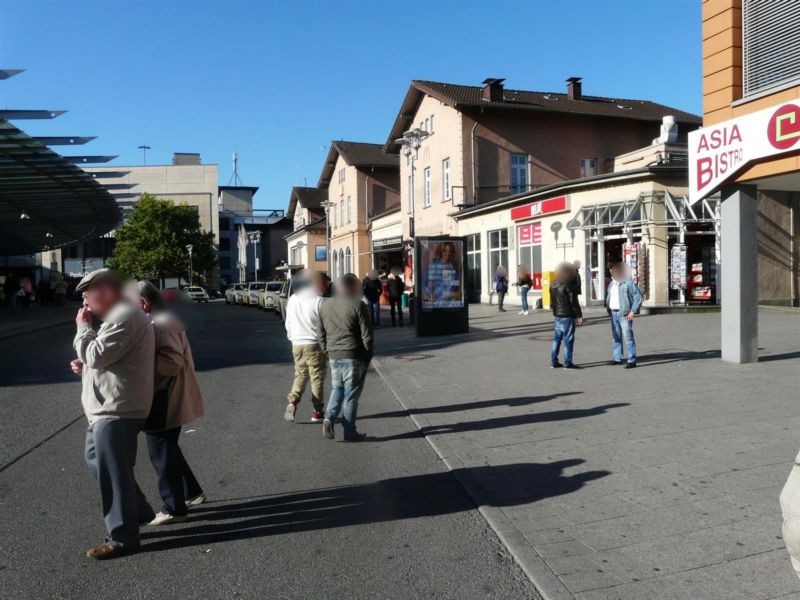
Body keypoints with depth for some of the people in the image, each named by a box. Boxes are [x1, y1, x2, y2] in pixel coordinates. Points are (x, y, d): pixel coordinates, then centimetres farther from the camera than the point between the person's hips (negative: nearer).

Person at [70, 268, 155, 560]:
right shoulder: (118, 315, 18)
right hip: (107, 408, 12)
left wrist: (83, 327, -8)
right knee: (97, 460, 22)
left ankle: (122, 538, 7)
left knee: (114, 472, -4)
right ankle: (138, 511, 32)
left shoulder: (124, 318, -19)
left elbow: (97, 355, -23)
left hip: (117, 410, -12)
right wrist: (85, 366, 8)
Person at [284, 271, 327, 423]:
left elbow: (288, 323, 12)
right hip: (314, 344, -5)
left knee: (300, 374, 18)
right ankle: (317, 412, 9)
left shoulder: (292, 299, 5)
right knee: (317, 378, 4)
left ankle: (293, 401, -3)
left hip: (297, 344, 5)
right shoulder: (318, 301, -14)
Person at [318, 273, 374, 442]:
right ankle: (350, 432, 9)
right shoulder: (358, 306, -10)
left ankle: (329, 418, -1)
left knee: (337, 389, 19)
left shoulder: (325, 306, 9)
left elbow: (321, 334, 12)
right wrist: (368, 356, 1)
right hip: (354, 356, -5)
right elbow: (367, 335, -10)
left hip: (334, 356, 5)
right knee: (351, 394, 3)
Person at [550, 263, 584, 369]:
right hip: (567, 316, -8)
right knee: (568, 339, -3)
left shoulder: (553, 285, 10)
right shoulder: (568, 285, -14)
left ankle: (554, 361, 15)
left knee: (557, 338, 12)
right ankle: (568, 363, -1)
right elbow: (574, 302, -14)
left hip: (557, 315, 8)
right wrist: (579, 316, -9)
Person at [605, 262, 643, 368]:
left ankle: (632, 360, -7)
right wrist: (607, 307, 12)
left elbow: (638, 296, -11)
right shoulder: (611, 284, 17)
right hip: (613, 314, 8)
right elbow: (608, 296, 27)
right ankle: (618, 358, 21)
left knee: (628, 337, -9)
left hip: (624, 314, -8)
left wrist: (633, 311, -15)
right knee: (616, 337, 13)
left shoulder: (628, 283, -8)